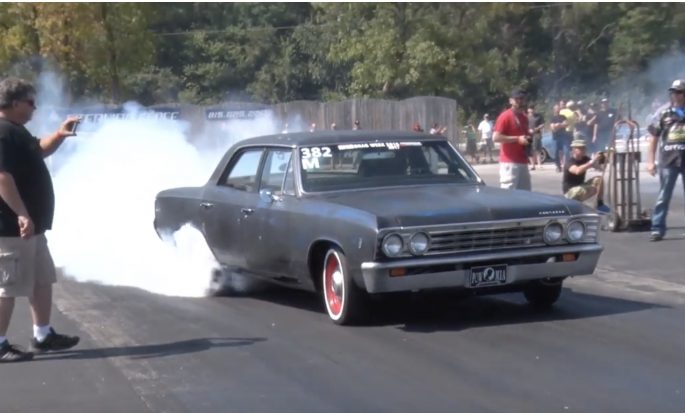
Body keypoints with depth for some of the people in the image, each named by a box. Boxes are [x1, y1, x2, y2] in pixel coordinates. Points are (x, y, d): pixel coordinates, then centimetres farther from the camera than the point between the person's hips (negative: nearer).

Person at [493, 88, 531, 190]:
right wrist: (517, 139, -18)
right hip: (509, 162, -8)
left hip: (522, 161, 8)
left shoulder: (524, 117, 16)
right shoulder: (505, 116, -9)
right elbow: (496, 137, -16)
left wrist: (527, 139, 9)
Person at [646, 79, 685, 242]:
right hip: (668, 161, 0)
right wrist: (650, 161, 0)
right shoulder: (664, 115, 5)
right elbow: (654, 139, 7)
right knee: (663, 196, 0)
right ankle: (657, 229, 1)